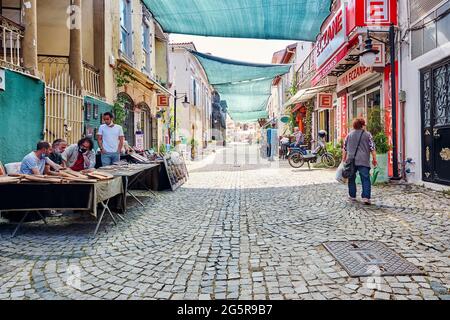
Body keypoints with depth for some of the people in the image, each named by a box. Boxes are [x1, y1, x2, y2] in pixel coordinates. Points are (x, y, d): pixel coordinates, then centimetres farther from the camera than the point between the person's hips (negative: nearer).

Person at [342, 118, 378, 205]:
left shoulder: (349, 135, 9)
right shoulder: (367, 134, 1)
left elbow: (345, 148, 11)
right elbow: (372, 148, -3)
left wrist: (344, 159, 19)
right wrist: (374, 159, 5)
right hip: (363, 161, -3)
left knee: (352, 179, 14)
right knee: (365, 179, -2)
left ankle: (352, 196, 20)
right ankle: (366, 197, -12)